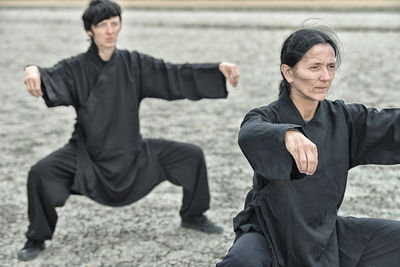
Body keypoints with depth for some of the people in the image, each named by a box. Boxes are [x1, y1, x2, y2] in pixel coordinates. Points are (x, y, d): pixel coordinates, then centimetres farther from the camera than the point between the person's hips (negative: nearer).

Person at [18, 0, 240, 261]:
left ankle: (193, 216, 24)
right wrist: (34, 72, -58)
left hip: (132, 151, 3)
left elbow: (173, 74, -9)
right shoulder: (76, 68, -12)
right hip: (88, 154, -3)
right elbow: (52, 77, -31)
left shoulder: (134, 64, -4)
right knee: (40, 173, -27)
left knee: (192, 155, -2)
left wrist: (219, 69, -22)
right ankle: (37, 239, -2)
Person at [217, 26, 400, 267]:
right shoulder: (267, 118, -16)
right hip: (270, 232, -5)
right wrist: (289, 135, -61)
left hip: (324, 230, 5)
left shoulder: (342, 118, -2)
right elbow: (250, 135, -39)